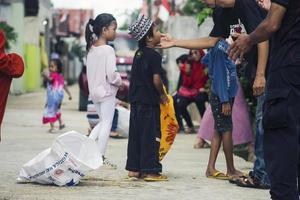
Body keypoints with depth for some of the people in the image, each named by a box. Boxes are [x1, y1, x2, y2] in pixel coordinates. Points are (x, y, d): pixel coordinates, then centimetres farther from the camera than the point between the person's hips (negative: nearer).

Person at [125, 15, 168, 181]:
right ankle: (150, 171, -3)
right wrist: (162, 95, -3)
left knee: (136, 135, 11)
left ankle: (134, 169, 15)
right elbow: (156, 80, -19)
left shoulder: (138, 54, 12)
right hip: (149, 101, -8)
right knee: (151, 136, -4)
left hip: (136, 100, 8)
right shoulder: (154, 56, -13)